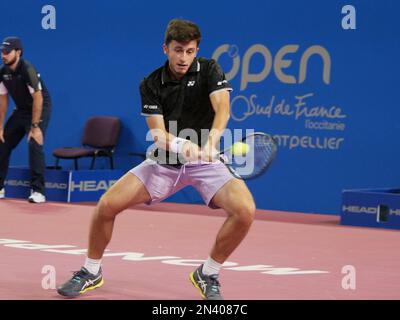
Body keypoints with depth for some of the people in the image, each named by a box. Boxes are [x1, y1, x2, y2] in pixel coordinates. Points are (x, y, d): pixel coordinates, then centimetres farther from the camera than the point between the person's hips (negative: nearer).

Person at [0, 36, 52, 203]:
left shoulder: (27, 69, -26)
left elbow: (38, 98, -28)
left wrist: (35, 126, -30)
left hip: (40, 109, -7)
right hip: (21, 110, 7)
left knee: (34, 144, -23)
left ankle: (38, 191, -20)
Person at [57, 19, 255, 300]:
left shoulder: (209, 71, -9)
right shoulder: (151, 85, -4)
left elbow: (222, 108, -26)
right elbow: (158, 133, -14)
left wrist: (212, 139, -48)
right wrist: (181, 146, -38)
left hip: (206, 161, -1)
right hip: (165, 161, 2)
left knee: (245, 211, -27)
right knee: (107, 205, -13)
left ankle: (208, 275, -3)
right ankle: (91, 272, 11)